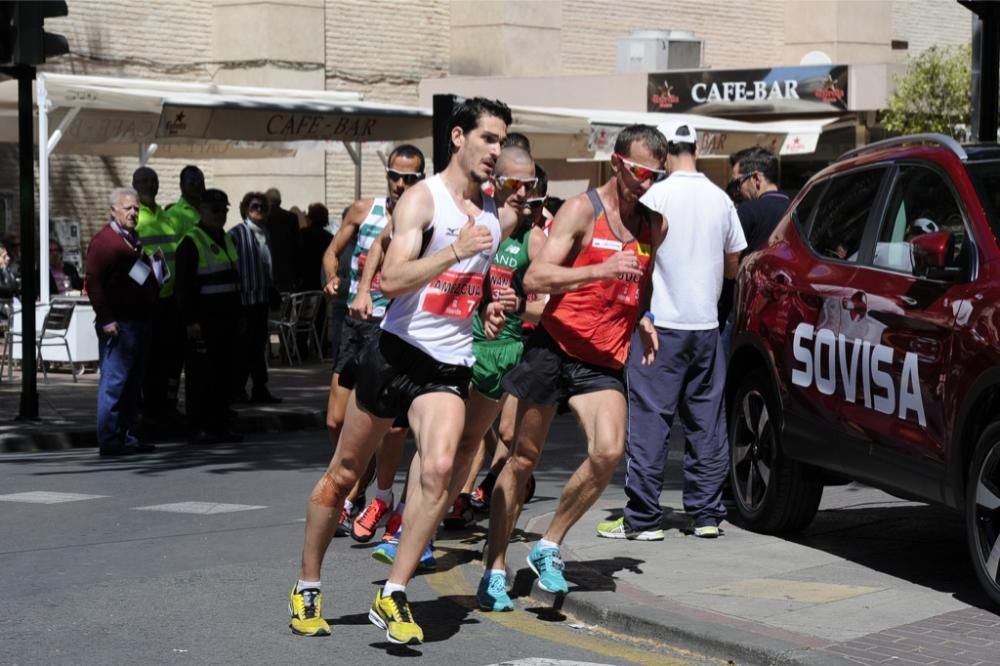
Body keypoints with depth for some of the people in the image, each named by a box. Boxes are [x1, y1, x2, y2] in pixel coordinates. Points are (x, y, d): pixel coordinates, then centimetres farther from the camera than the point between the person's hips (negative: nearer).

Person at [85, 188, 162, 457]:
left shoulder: (135, 240, 20)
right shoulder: (103, 241, -8)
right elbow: (94, 283, -15)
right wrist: (106, 319, -20)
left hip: (140, 321, 9)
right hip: (119, 324, -9)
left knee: (133, 384, 11)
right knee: (114, 382, -8)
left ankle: (126, 436, 16)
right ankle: (109, 440, -7)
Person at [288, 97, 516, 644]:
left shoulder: (501, 216, 11)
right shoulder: (422, 198, -8)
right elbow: (392, 281, -21)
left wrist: (494, 305, 8)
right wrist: (455, 251, -30)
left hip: (450, 366, 4)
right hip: (397, 351, -3)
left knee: (439, 468, -21)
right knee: (345, 471, 8)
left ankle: (392, 597, -14)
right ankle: (307, 587, 24)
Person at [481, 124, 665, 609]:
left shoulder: (654, 225, 12)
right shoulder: (582, 210, -6)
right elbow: (534, 279, -18)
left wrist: (643, 321, 12)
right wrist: (602, 269, -29)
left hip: (604, 361, 4)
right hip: (554, 347, -4)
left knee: (608, 452, -19)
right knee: (522, 457, 3)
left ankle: (548, 547, -1)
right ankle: (495, 567, 14)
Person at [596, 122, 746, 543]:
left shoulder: (656, 197, -8)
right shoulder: (721, 199, 7)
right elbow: (733, 266, 14)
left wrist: (643, 316, -6)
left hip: (662, 323, -5)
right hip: (707, 324, 5)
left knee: (649, 420, -2)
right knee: (706, 422, 10)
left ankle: (642, 518, -3)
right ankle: (707, 515, 13)